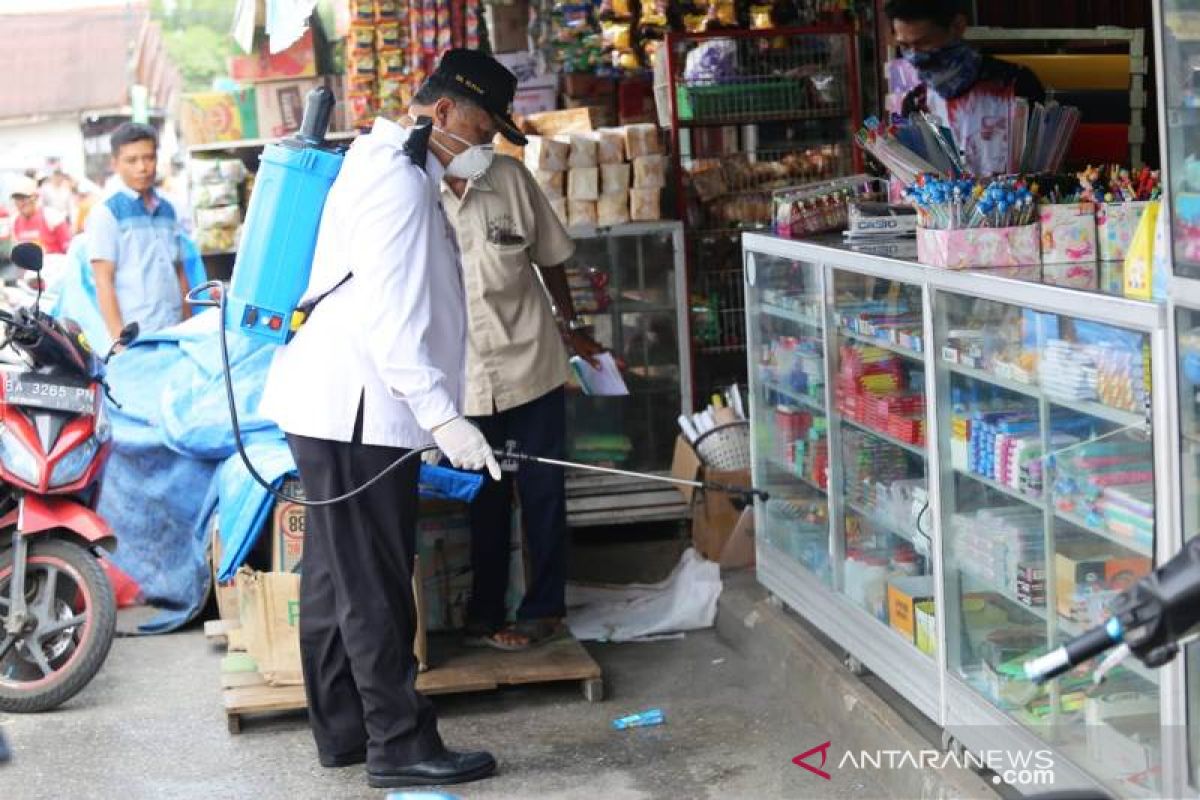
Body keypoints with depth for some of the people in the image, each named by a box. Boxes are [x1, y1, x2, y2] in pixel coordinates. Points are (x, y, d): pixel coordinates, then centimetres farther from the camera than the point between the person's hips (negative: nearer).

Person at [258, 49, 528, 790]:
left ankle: (343, 728, 22)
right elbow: (388, 315, -24)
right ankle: (400, 743, 1)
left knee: (339, 580, 14)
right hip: (355, 411, -11)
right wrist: (442, 415, -29)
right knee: (376, 587, -5)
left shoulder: (389, 167, 19)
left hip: (342, 407, 11)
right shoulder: (398, 180, -15)